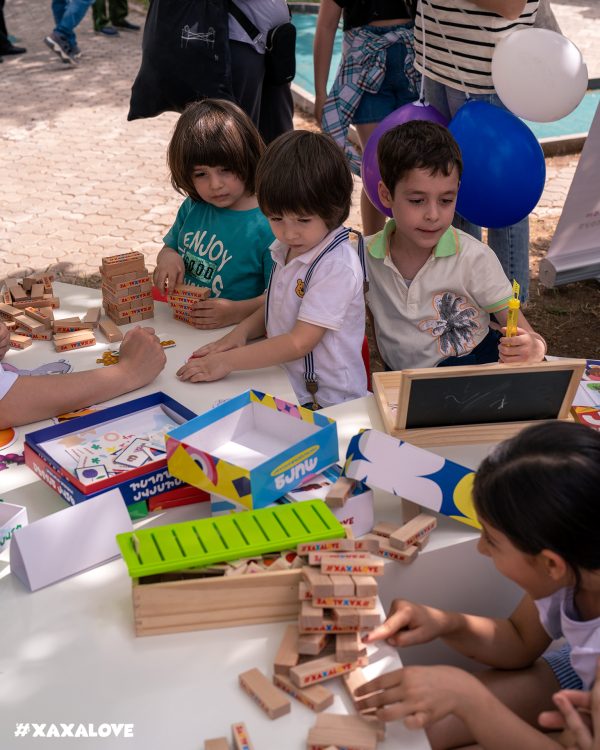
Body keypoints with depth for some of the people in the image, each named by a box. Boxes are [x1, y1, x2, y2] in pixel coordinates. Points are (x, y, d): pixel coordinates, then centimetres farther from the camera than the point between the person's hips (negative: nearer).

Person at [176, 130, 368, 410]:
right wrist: (242, 331, 1)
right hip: (285, 385, 8)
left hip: (326, 401, -8)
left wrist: (228, 360, -19)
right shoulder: (286, 249, 7)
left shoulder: (337, 266, -19)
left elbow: (300, 342, -20)